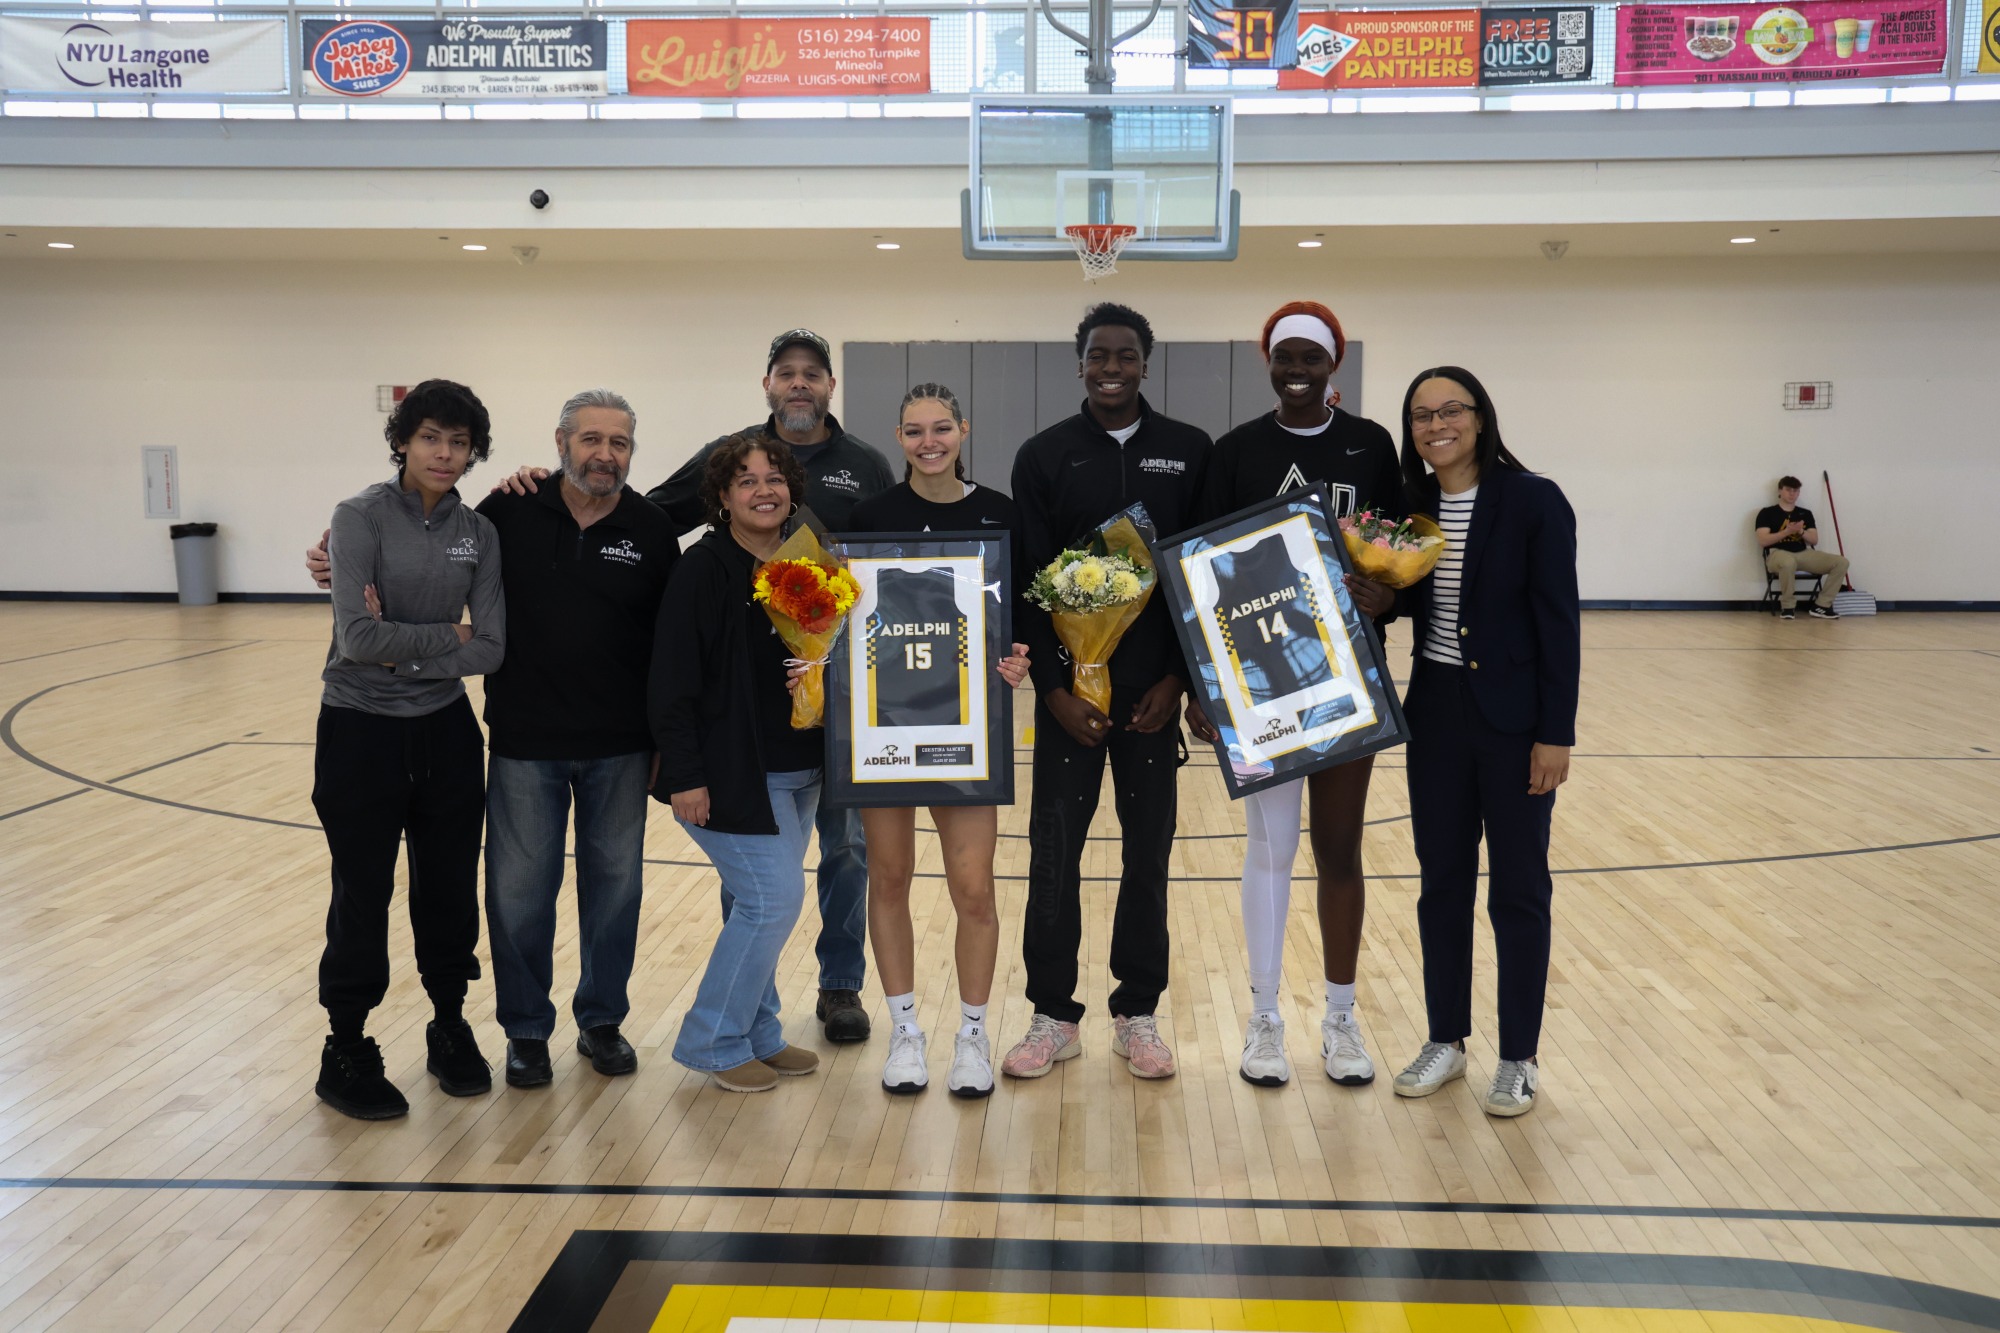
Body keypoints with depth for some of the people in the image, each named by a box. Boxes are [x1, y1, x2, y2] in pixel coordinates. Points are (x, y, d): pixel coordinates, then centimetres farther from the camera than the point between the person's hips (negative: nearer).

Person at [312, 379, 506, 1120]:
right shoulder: (362, 517, -11)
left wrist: (406, 652, -15)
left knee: (450, 888, 11)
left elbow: (491, 648, -4)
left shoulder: (478, 533, 2)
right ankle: (346, 1051, 23)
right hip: (360, 733, -4)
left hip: (445, 732, 4)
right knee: (363, 896, 6)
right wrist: (446, 635, -12)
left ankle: (449, 1028, 30)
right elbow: (358, 637, -22)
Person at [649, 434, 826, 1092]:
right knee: (774, 897, -9)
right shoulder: (703, 569, -12)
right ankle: (714, 1043, 8)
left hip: (796, 768, 7)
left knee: (759, 902, 14)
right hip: (730, 772, -7)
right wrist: (684, 776, -17)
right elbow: (672, 680, -14)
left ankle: (756, 1034, 28)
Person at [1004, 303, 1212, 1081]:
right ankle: (1054, 1016, 16)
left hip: (1155, 687, 1)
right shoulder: (1045, 456, 2)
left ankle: (1138, 1015, 21)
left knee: (1148, 850, 7)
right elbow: (1028, 580, 0)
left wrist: (1178, 679, -5)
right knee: (1053, 849, 3)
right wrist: (1052, 687, -8)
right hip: (1069, 688, 0)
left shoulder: (1189, 452, 4)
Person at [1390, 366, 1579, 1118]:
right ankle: (1446, 1041, 25)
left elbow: (1558, 624, -12)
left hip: (1513, 718, -5)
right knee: (1441, 881, 12)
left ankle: (1519, 1058, 19)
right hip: (1434, 714, 5)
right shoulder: (1412, 507, 4)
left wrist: (1555, 733, -14)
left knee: (1517, 888, 6)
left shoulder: (1532, 501, -10)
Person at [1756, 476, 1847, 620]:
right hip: (1778, 554, -5)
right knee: (1788, 562, -44)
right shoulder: (1767, 513, 6)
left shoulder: (1805, 513, 20)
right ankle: (1787, 607, -23)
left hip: (1804, 554, 6)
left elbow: (1814, 540, 12)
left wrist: (1801, 531, -8)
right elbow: (1762, 540, -6)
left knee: (1841, 562, -14)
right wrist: (1787, 531, -14)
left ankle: (1821, 606, -9)